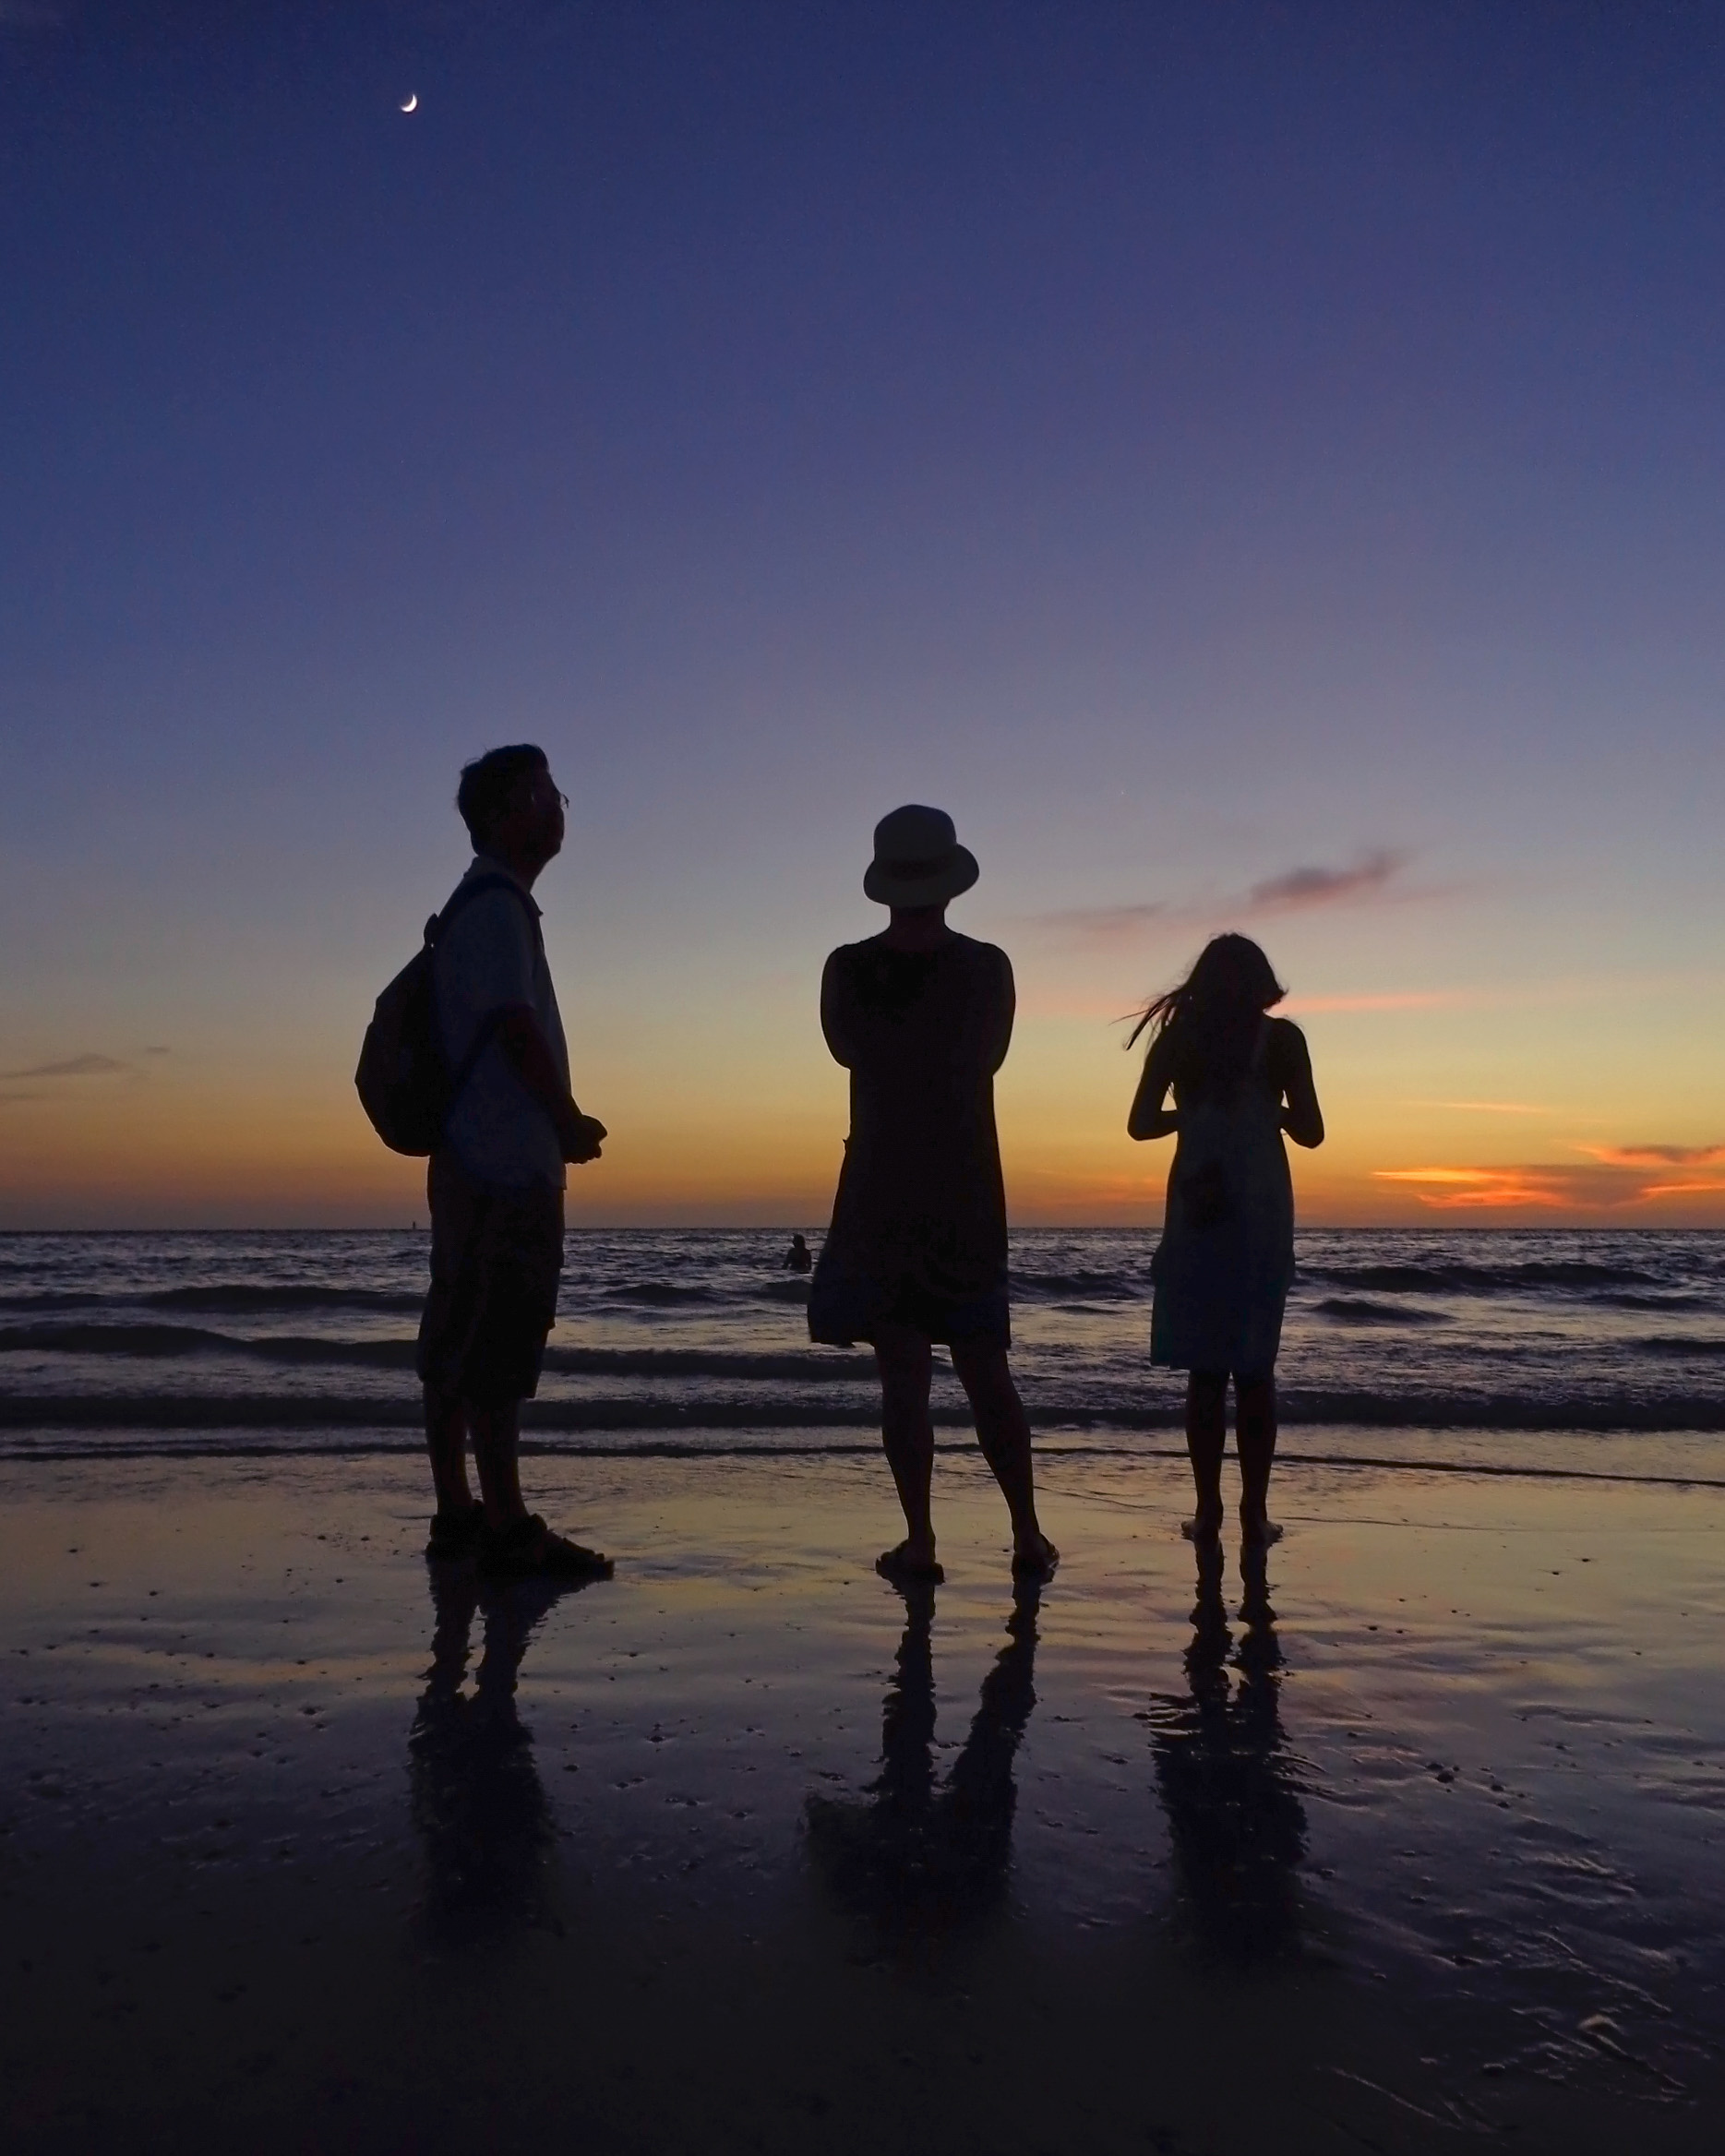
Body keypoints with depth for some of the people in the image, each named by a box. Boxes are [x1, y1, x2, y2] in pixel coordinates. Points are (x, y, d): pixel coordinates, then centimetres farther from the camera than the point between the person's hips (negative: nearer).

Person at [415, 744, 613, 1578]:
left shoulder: (487, 906, 21)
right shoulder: (495, 907, -10)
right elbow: (516, 1028, -17)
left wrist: (562, 1124, 15)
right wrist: (572, 1124, -6)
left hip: (477, 1160, 10)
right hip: (505, 1164, -10)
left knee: (459, 1347, 11)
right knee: (496, 1350, -7)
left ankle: (457, 1515, 20)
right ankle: (506, 1526, -3)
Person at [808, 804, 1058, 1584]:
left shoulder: (847, 969, -7)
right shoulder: (987, 967, -6)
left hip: (879, 1192, -1)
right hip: (968, 1192, 2)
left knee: (903, 1374, 3)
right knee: (986, 1370, 11)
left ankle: (920, 1542, 3)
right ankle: (1027, 1535, 14)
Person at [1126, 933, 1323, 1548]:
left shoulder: (1177, 1036, 3)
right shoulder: (1281, 1038, 0)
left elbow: (1141, 1124, 2)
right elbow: (1310, 1132, 1)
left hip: (1197, 1211, 1)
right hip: (1258, 1213, -1)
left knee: (1205, 1368, 6)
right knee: (1253, 1369, 5)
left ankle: (1208, 1509, 6)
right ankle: (1254, 1512, 5)